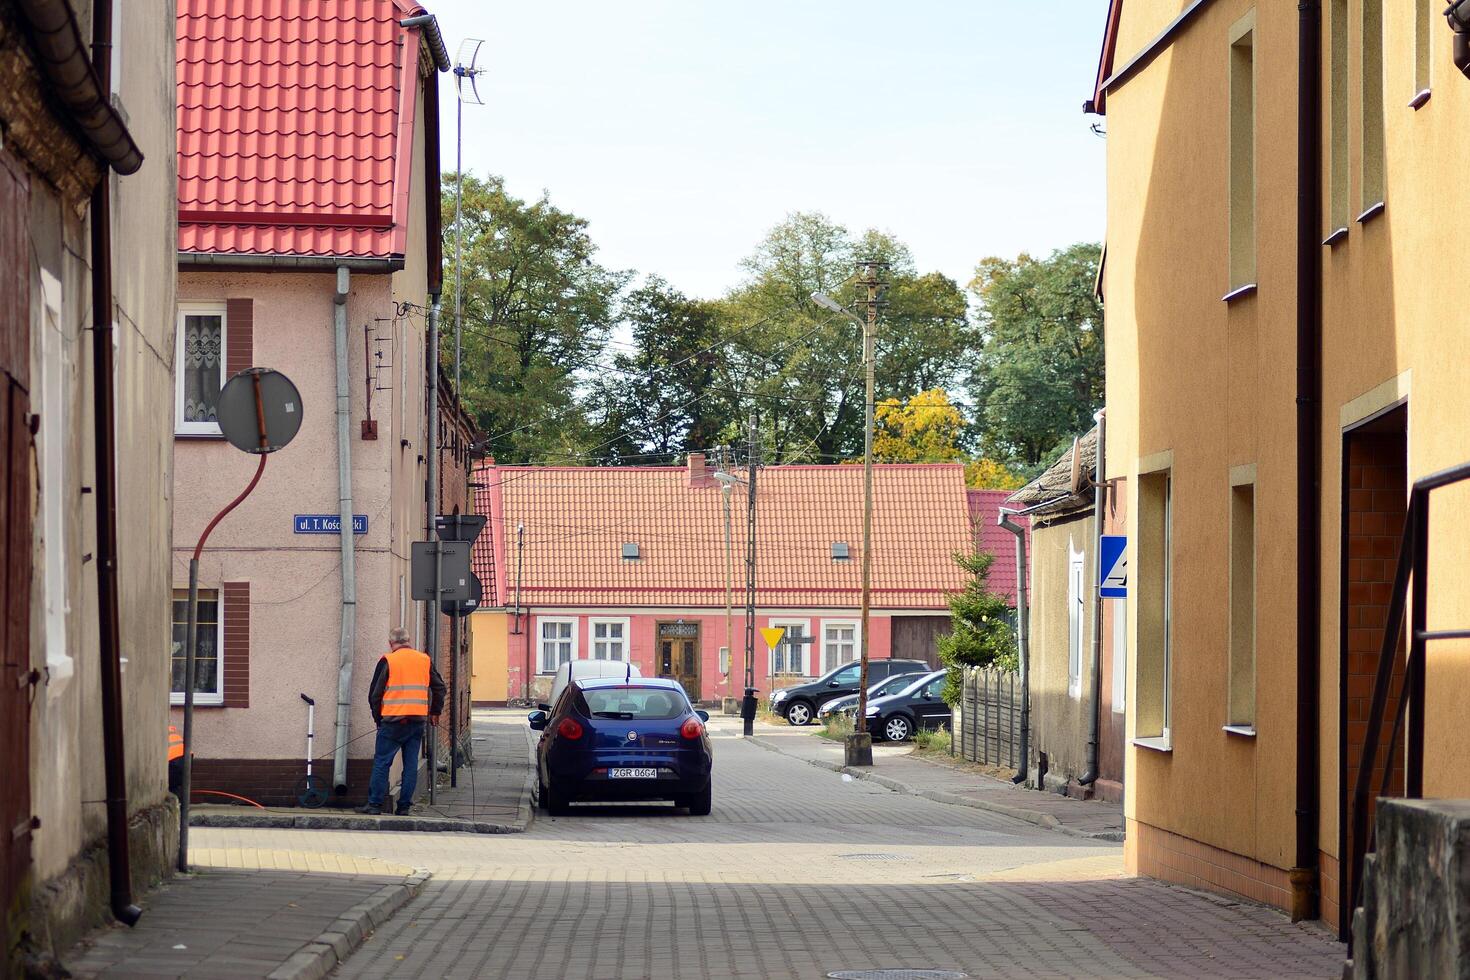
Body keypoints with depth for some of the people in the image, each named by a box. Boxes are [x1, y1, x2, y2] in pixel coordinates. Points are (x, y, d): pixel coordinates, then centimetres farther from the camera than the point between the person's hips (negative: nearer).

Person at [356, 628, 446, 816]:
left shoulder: (388, 661, -2)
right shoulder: (425, 660, 10)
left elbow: (374, 694, 0)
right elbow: (439, 688, 16)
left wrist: (378, 717, 12)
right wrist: (435, 712, 25)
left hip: (393, 721, -4)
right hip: (418, 721, 4)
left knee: (381, 762, 1)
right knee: (411, 764, 6)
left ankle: (374, 804, -1)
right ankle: (404, 806, 5)